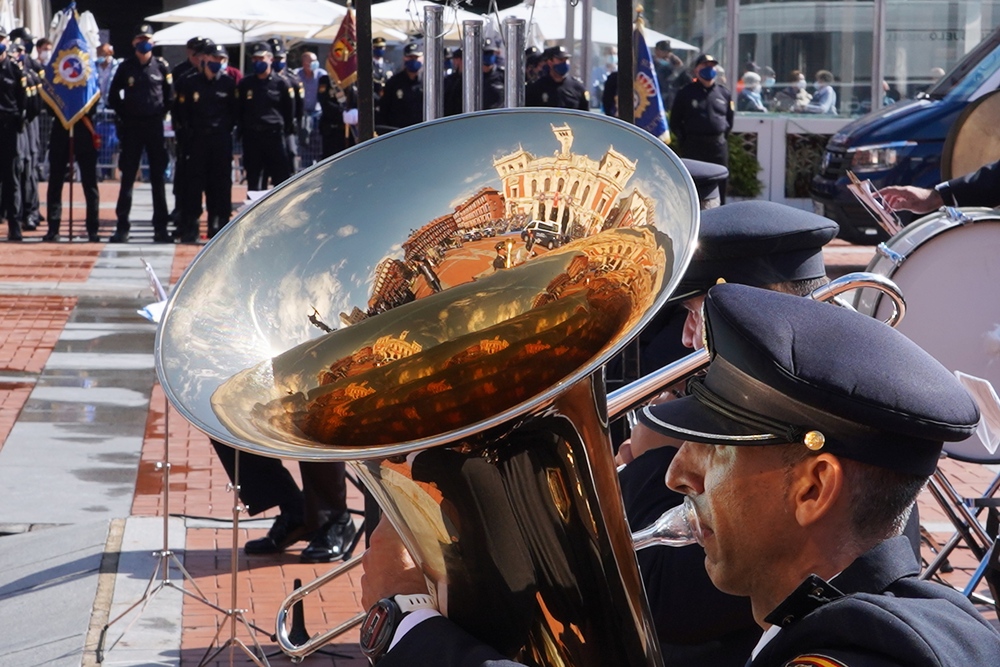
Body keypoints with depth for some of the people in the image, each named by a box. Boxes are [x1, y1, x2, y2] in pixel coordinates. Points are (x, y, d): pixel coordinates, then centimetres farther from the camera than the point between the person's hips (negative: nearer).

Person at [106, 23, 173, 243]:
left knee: (158, 177, 3)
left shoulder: (162, 66, 2)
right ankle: (122, 227, 3)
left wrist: (160, 113, 3)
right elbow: (113, 97, 9)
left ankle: (160, 228, 7)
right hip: (131, 127, 0)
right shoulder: (125, 67, 2)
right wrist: (124, 115, 5)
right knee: (127, 177, 1)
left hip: (154, 126, 0)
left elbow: (170, 96, 9)